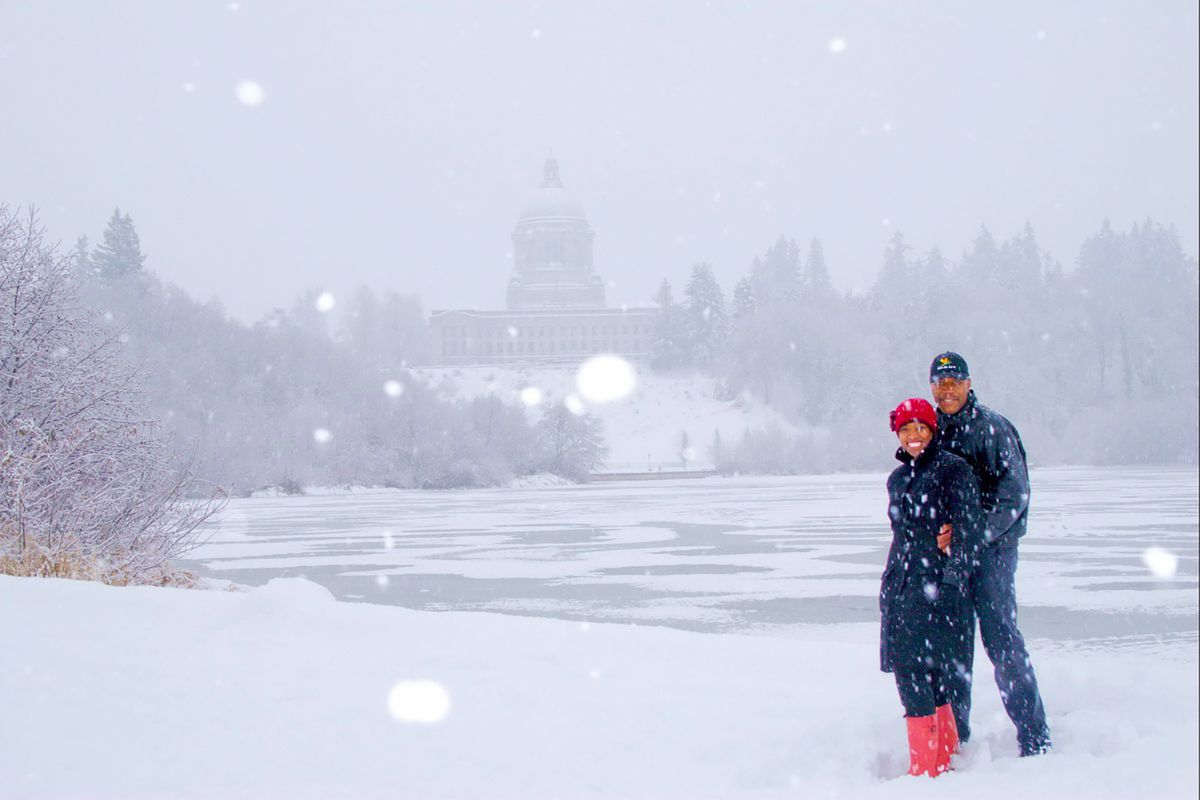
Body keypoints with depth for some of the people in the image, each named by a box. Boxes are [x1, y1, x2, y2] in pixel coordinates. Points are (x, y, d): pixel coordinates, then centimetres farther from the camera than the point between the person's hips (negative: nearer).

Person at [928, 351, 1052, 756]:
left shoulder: (992, 427, -7)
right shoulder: (932, 432, 12)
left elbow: (1014, 494, -13)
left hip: (992, 545, -6)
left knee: (1000, 635, -10)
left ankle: (1034, 738, -5)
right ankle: (956, 735, 19)